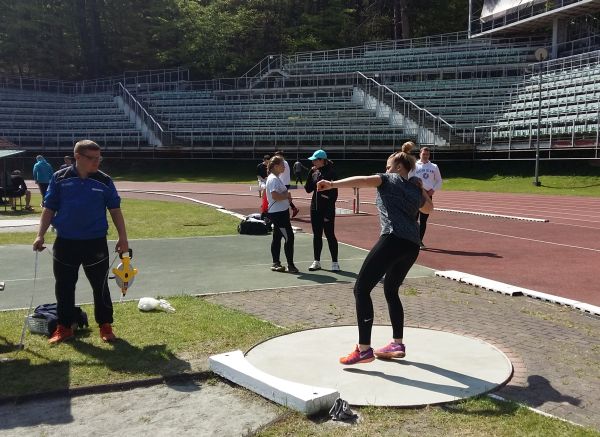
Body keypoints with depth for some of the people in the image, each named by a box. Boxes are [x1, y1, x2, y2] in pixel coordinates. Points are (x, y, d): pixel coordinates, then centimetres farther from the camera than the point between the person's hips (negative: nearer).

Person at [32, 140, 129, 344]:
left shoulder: (104, 180, -1)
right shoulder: (60, 178, -1)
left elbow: (115, 210, 3)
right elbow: (49, 209, 3)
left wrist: (122, 238, -2)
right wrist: (41, 235, -4)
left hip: (96, 243, -1)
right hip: (65, 243, 1)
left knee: (100, 286, 6)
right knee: (64, 287, 10)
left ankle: (105, 326, 19)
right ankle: (64, 327, 25)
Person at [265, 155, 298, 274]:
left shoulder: (276, 178, 15)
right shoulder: (274, 179, -17)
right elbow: (275, 196, -27)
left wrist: (286, 196, 6)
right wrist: (287, 195, -13)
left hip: (279, 212, 11)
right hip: (278, 213, -11)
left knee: (277, 237, 13)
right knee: (289, 237, -8)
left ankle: (276, 264, 19)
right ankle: (290, 265, -4)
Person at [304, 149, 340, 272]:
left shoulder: (330, 173, -11)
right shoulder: (314, 173, 9)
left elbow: (334, 194, -14)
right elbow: (308, 189, 7)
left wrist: (329, 213, -17)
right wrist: (310, 173, -3)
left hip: (327, 210, -7)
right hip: (315, 209, 7)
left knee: (330, 235, -1)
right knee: (317, 235, 11)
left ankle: (334, 262, 9)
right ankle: (316, 261, 19)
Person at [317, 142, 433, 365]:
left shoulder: (389, 179, 9)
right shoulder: (416, 189, 25)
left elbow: (363, 180, -13)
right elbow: (428, 208, 49)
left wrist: (332, 184, -22)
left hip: (393, 240, -8)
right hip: (412, 246, 8)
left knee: (361, 289, -7)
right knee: (391, 291, 24)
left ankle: (364, 349, -15)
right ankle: (397, 344, 25)